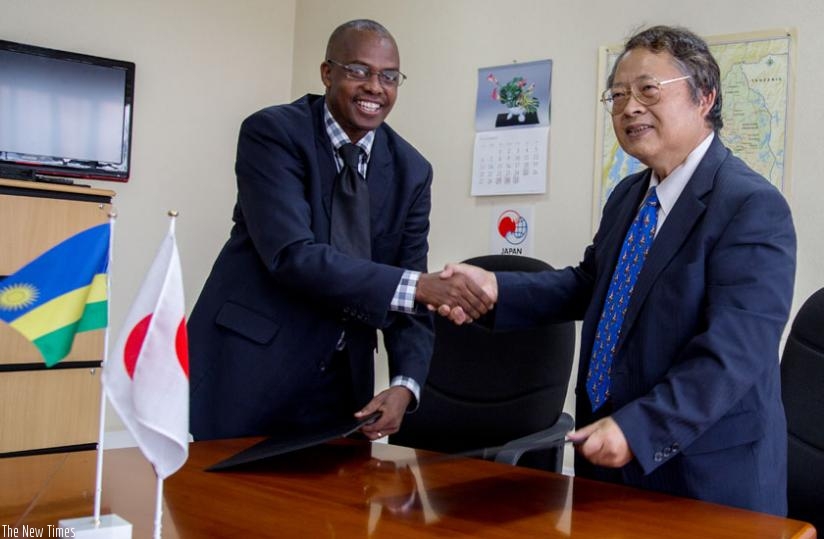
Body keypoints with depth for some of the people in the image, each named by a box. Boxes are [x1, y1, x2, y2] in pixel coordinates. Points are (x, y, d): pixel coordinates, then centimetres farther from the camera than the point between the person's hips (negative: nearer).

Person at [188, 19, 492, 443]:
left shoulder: (410, 169, 3)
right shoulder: (272, 132, -11)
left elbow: (409, 301, 2)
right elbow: (291, 254, -24)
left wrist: (405, 384, -15)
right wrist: (419, 285, -29)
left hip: (341, 381, 4)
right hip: (247, 364, -4)